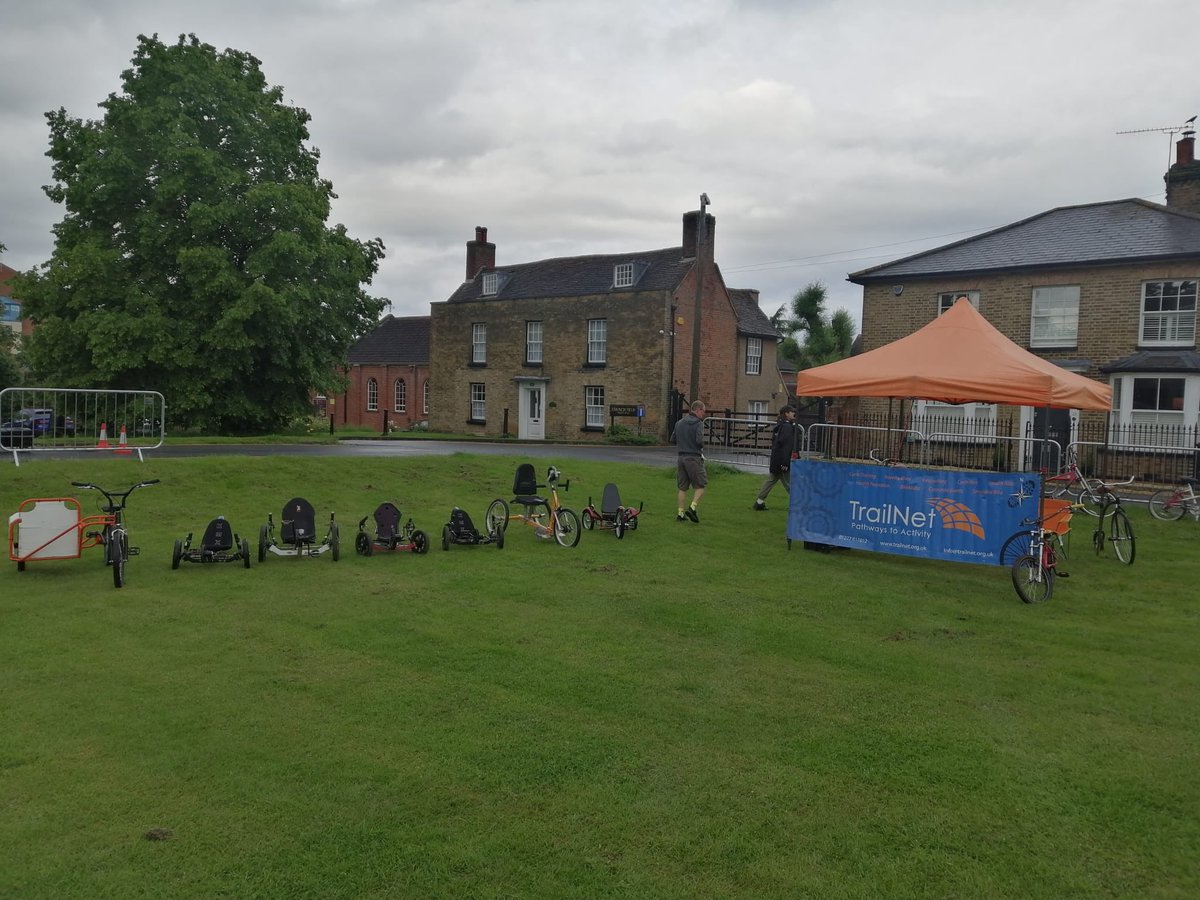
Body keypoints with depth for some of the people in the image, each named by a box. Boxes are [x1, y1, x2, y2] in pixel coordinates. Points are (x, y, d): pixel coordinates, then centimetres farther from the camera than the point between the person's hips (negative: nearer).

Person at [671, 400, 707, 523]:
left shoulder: (679, 422, 10)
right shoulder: (698, 423, -10)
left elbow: (672, 439, 14)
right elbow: (699, 440, -20)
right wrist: (701, 447, 0)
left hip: (681, 457, 6)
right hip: (693, 457, -6)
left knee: (682, 487, 12)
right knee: (700, 485, 4)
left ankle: (681, 514, 12)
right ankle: (692, 508, -10)